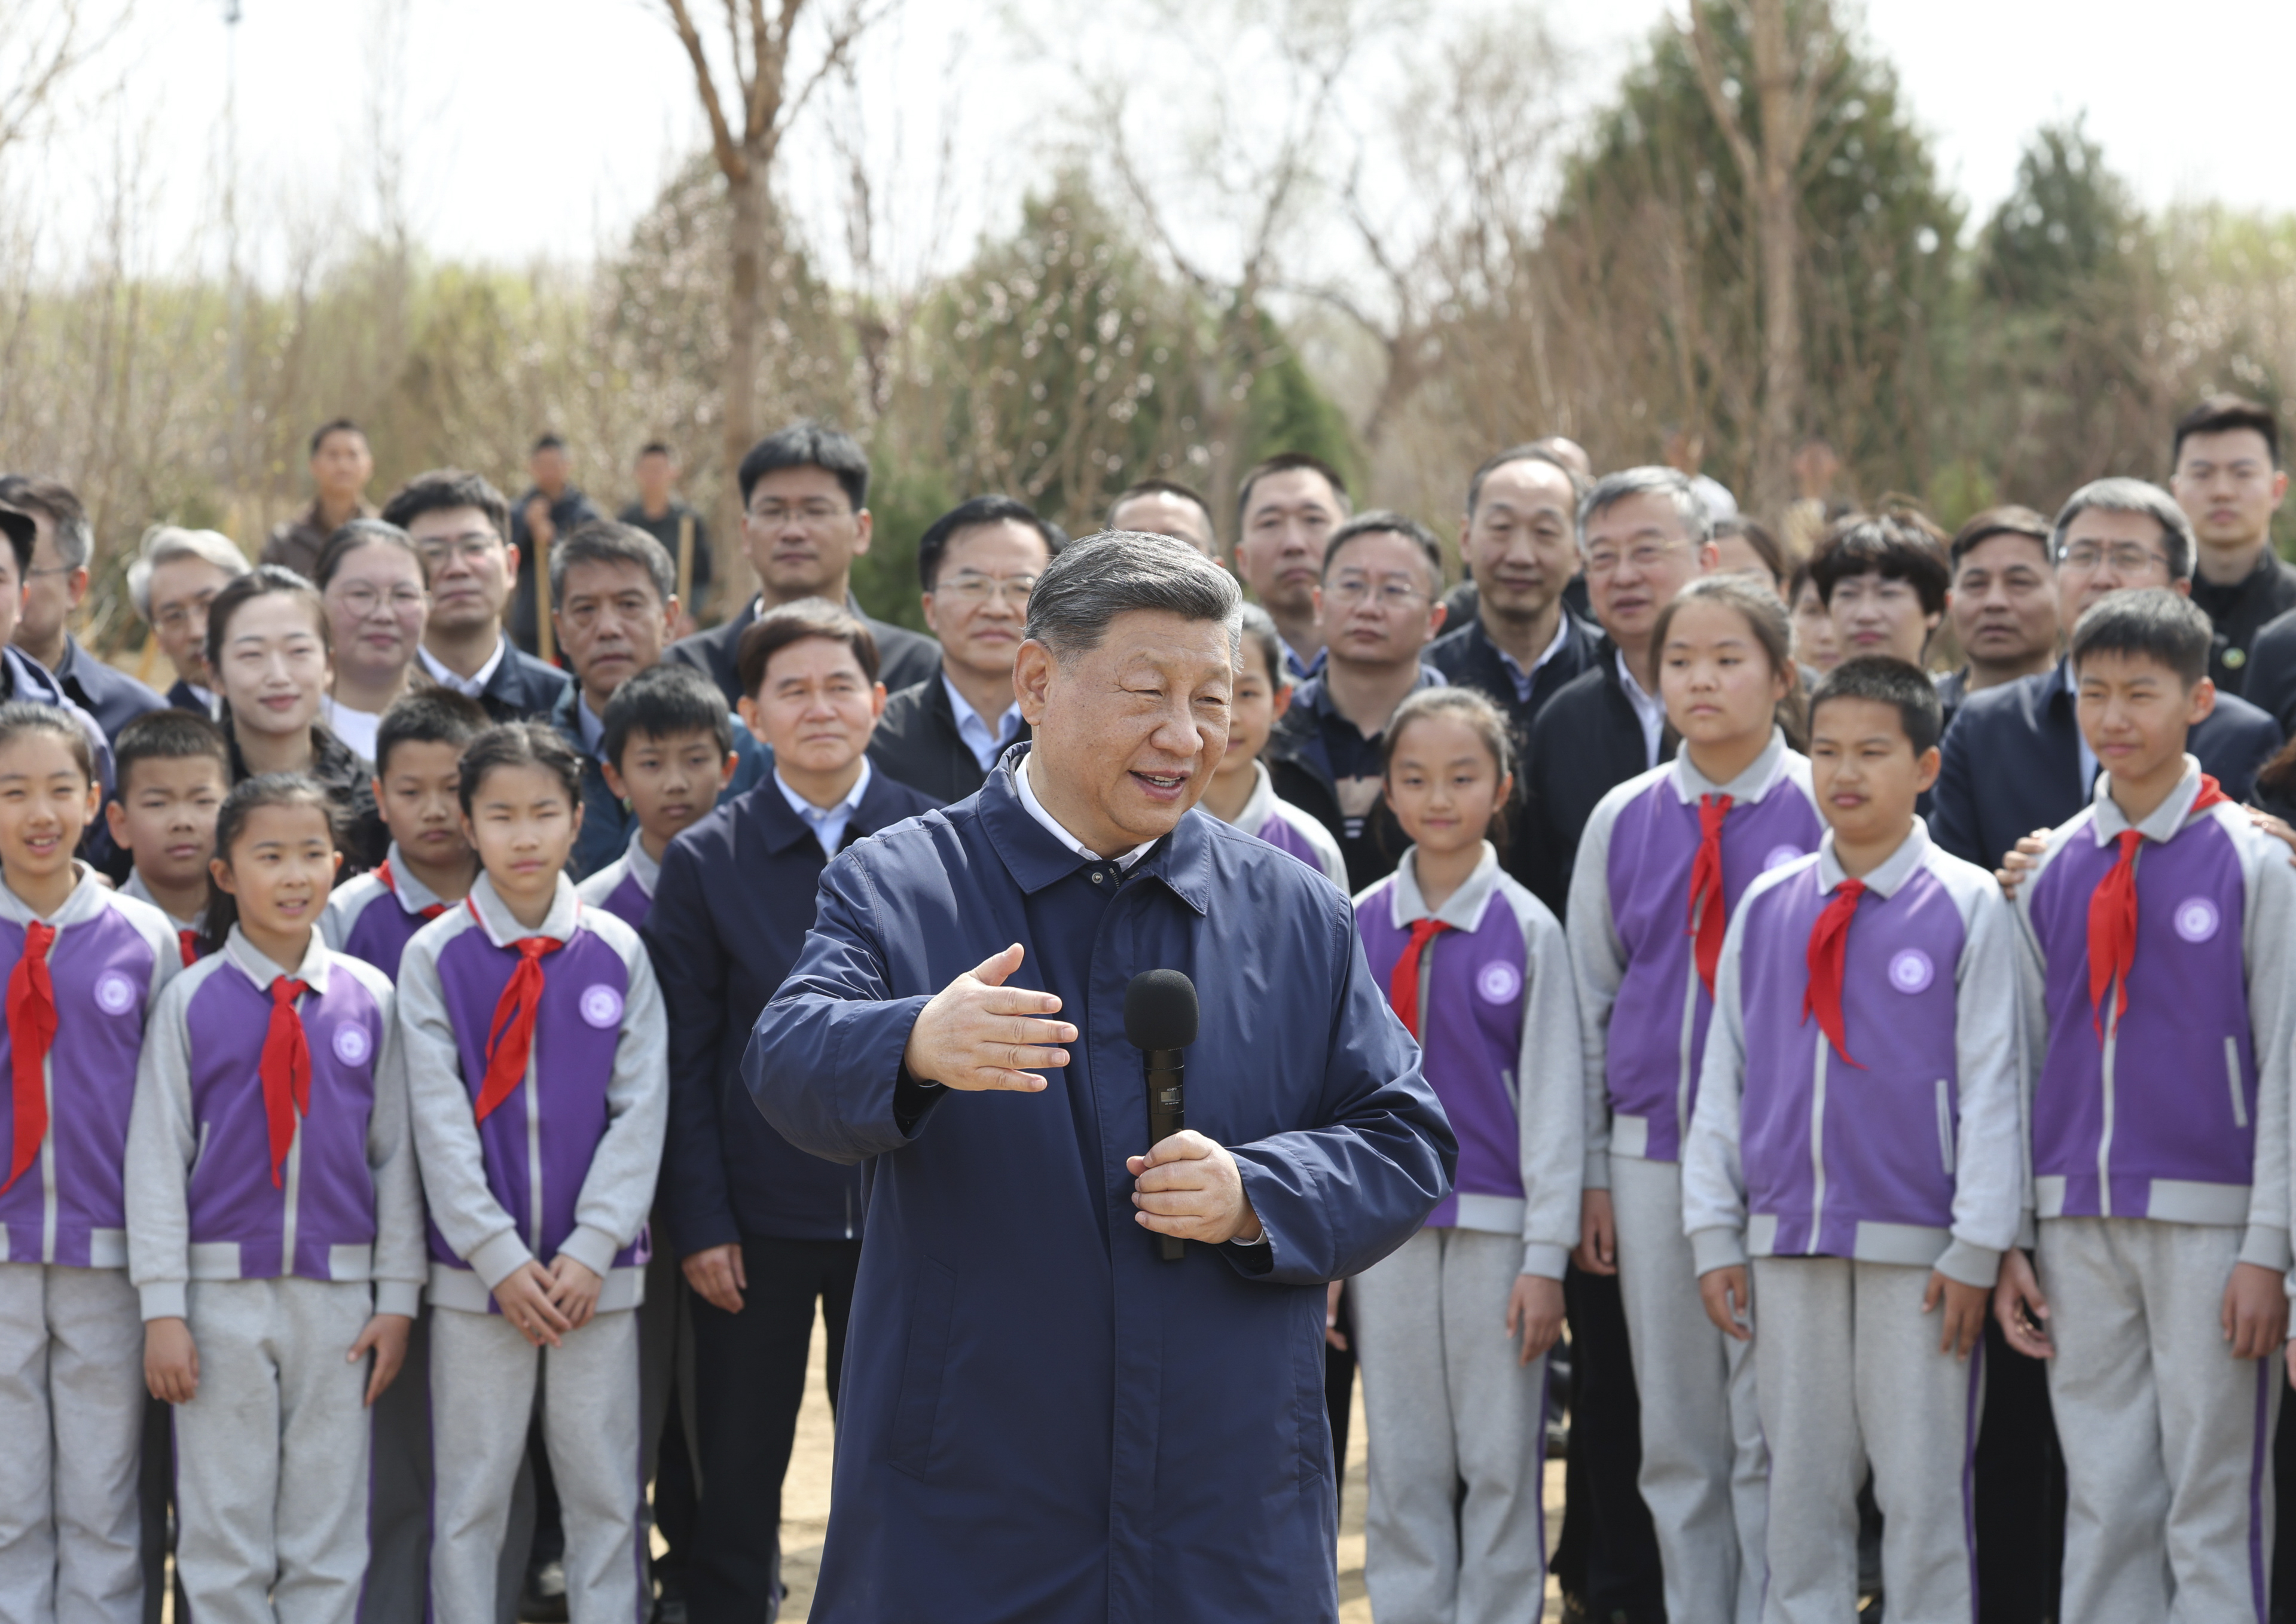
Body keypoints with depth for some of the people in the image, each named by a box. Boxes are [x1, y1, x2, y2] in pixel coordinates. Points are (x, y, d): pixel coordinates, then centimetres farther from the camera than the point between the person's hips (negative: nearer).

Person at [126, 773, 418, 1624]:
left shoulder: (370, 1000, 4)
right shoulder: (191, 1001, -1)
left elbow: (397, 1154, 7)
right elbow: (157, 1155, -1)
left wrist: (398, 1299, 3)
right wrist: (163, 1308, -5)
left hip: (338, 1295, 1)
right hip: (223, 1290, -1)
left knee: (330, 1534, 6)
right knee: (222, 1537, 3)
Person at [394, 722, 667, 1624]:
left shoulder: (618, 953, 2)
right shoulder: (434, 957, -1)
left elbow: (640, 1110, 0)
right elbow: (440, 1120, -4)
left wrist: (592, 1250, -8)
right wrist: (500, 1258, -10)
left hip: (595, 1271, 1)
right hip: (476, 1269, -1)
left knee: (604, 1489, 5)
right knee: (470, 1491, 3)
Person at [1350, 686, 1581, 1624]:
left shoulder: (1526, 931, -1)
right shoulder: (1359, 928, 5)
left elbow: (1553, 1097, -1)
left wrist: (1546, 1256, -5)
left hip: (1496, 1224, -2)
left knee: (1500, 1459, 1)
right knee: (1402, 1466, 6)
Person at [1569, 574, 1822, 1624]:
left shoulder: (1826, 810, -1)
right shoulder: (1623, 819, 8)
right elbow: (1590, 998, 13)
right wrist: (1590, 1172, 9)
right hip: (1654, 1147, 3)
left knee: (1774, 1431, -4)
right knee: (1676, 1440, 8)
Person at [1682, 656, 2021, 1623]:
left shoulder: (1967, 907, -1)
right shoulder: (1765, 909, 9)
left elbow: (1990, 1084, -3)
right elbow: (1723, 1078, 12)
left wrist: (1974, 1249, -8)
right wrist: (1713, 1234, 7)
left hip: (1918, 1249, -3)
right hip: (1787, 1242, 4)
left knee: (1922, 1494, -1)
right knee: (1801, 1490, 8)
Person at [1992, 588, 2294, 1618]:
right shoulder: (2053, 871, 9)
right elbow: (2023, 1062, 13)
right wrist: (2003, 1240, 8)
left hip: (2207, 1221, -4)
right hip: (2078, 1223, 4)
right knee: (2103, 1501, 7)